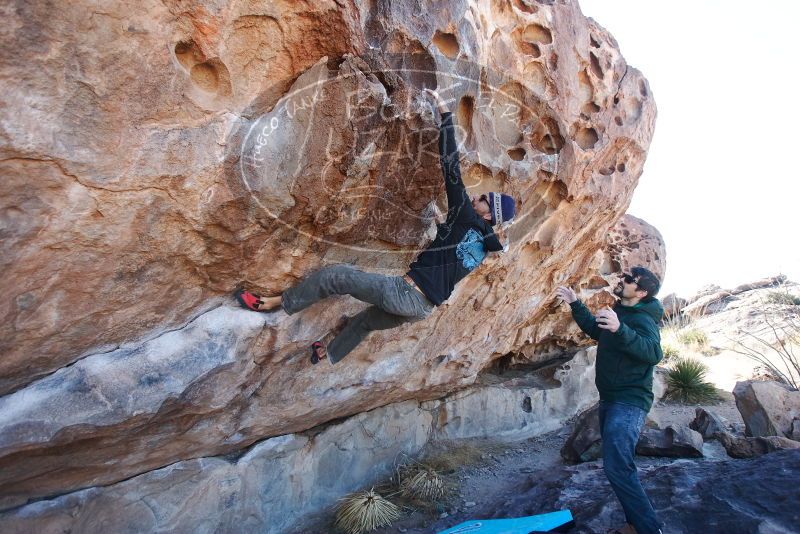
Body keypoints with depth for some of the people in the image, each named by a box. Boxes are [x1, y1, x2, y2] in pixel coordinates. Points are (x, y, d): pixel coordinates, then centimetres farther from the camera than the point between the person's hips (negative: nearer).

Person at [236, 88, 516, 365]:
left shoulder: (467, 220, -11)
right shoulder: (483, 243, 10)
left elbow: (451, 168, -15)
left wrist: (445, 112, -12)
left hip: (404, 292, -9)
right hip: (422, 308, 10)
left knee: (333, 274, -4)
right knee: (366, 320, 34)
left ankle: (275, 302, 10)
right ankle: (329, 354, 56)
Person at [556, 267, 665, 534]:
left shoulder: (642, 319, -18)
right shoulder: (619, 312, 10)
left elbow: (653, 353, -37)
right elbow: (594, 329, 28)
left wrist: (620, 329, -50)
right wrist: (575, 304, 19)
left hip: (629, 402, -10)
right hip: (611, 399, 10)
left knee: (616, 466, -18)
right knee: (619, 464, 17)